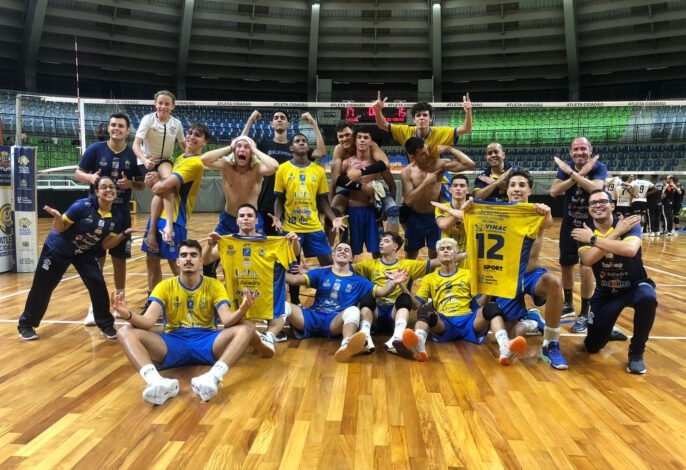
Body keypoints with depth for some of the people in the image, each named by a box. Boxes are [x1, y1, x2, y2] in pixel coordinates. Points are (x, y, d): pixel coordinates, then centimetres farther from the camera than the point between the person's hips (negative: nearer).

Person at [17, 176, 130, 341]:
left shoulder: (115, 217, -12)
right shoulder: (83, 206, -27)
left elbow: (105, 244, -8)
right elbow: (60, 228, -21)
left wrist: (124, 234, -21)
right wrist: (57, 217, -42)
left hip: (85, 253, 4)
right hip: (57, 250, -4)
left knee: (98, 286, -7)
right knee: (42, 288, 5)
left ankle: (106, 325, 8)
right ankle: (26, 325, 26)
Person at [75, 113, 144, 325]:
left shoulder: (133, 155, 0)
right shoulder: (95, 149, -2)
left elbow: (141, 185, 5)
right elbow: (78, 174, 1)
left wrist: (130, 184, -17)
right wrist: (90, 177, -21)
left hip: (122, 214, 1)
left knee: (120, 259, 9)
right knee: (96, 260, 2)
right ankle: (94, 307, 12)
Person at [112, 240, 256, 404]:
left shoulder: (214, 286, 2)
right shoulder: (165, 287, 4)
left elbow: (227, 320, -13)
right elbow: (148, 321, -11)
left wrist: (241, 311, -37)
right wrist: (128, 315, -34)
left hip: (206, 342, 0)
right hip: (173, 343, 1)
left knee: (246, 327, -26)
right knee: (126, 331, -22)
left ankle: (213, 377, -49)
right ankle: (156, 381, -49)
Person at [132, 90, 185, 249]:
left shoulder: (176, 124, -3)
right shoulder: (148, 119, -13)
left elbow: (183, 144, 15)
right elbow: (136, 144, -22)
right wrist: (144, 160, -40)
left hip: (164, 160, 2)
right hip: (147, 162, -2)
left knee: (168, 179, -33)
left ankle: (168, 224, -40)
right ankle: (152, 231, -14)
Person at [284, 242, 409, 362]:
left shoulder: (358, 281, 20)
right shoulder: (321, 273, 19)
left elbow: (382, 291, 11)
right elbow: (295, 279, 7)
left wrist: (393, 282, -10)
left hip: (335, 321, -1)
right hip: (312, 316, 2)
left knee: (353, 310, -37)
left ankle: (346, 346, -67)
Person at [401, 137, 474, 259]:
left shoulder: (439, 164, -11)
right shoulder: (407, 172, -12)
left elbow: (469, 164, -15)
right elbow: (408, 200, -20)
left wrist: (449, 149, -16)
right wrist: (426, 182, -24)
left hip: (435, 217, 0)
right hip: (415, 218, 0)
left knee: (435, 255, 11)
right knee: (411, 255, 15)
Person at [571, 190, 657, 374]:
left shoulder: (630, 224, -18)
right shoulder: (584, 233, -9)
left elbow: (630, 250, -41)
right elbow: (588, 259, -31)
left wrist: (593, 239, -33)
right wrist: (617, 232, -29)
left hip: (635, 286, -2)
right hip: (605, 293, 3)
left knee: (647, 298, -40)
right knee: (592, 346, -1)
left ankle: (636, 352, -17)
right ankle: (607, 329, 37)